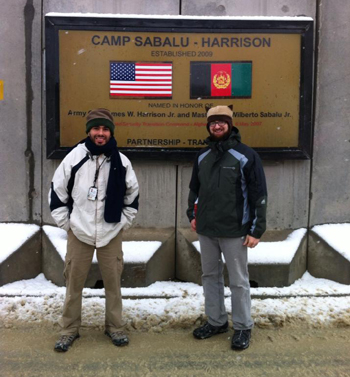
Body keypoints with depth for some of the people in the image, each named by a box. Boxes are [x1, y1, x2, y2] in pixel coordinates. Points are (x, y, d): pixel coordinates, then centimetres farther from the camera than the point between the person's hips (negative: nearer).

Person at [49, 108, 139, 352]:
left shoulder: (121, 161, -1)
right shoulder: (74, 158, -5)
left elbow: (133, 193, 12)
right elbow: (57, 192, 3)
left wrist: (124, 221, 6)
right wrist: (65, 222, 0)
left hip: (111, 233, 1)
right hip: (79, 232, 0)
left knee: (113, 281, 8)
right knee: (74, 282, 7)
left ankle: (115, 327, 25)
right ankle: (69, 330, 23)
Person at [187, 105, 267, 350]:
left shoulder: (246, 156, -9)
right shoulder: (202, 157, 9)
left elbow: (259, 195, -10)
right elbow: (194, 189, 20)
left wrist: (256, 230, -12)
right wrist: (193, 215, 11)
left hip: (234, 231, -5)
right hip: (206, 230, 6)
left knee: (239, 281, 5)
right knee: (210, 276, 15)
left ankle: (243, 327, 20)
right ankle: (216, 321, 30)